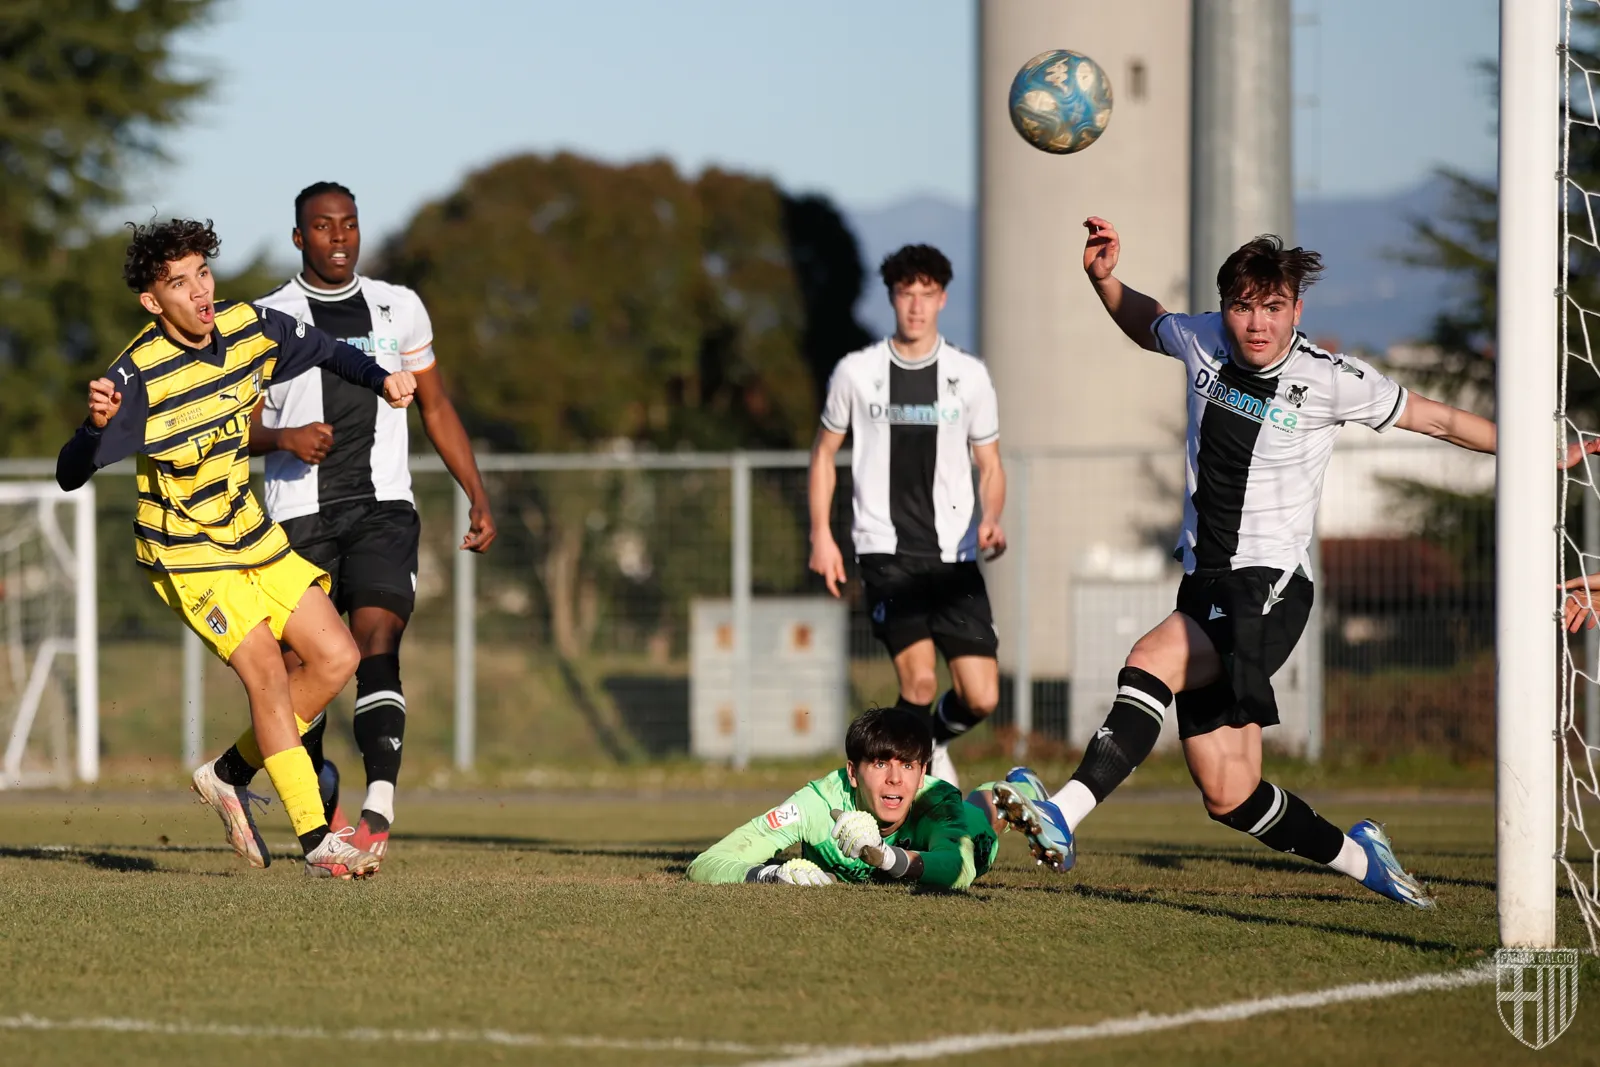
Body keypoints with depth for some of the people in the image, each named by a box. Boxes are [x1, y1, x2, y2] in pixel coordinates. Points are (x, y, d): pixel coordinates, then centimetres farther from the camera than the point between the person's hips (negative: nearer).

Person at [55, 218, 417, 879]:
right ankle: (316, 843, -15)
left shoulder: (252, 328, -8)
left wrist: (382, 380, -4)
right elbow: (70, 475, -31)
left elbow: (328, 352, 13)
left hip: (253, 537, 7)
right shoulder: (139, 376, -26)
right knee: (267, 672, -19)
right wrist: (97, 425, -51)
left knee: (334, 658, 1)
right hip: (185, 554, -7)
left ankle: (226, 776, 16)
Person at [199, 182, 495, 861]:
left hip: (383, 507, 0)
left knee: (376, 649, -18)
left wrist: (478, 498, 12)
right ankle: (322, 791, 29)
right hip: (301, 515, 0)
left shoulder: (398, 308, 12)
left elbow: (436, 408, 18)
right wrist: (282, 437, -18)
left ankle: (379, 809, -29)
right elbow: (242, 428, 5)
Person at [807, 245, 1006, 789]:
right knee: (919, 678, -21)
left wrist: (989, 520, -9)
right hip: (886, 552, -2)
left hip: (954, 554, 2)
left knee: (981, 697, -5)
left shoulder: (969, 375, 6)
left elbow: (990, 464, 11)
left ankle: (935, 737, 30)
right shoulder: (857, 372, 4)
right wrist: (821, 534, 5)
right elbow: (824, 452, 15)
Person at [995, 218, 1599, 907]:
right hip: (1204, 587, 5)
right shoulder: (1202, 341, 3)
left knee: (1149, 663, -33)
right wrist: (1104, 279, 9)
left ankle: (1065, 815, -42)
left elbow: (1437, 418, 7)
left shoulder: (1332, 380, -7)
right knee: (1229, 800, 3)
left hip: (1269, 588, -5)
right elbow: (1143, 321, 27)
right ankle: (1358, 857, 27)